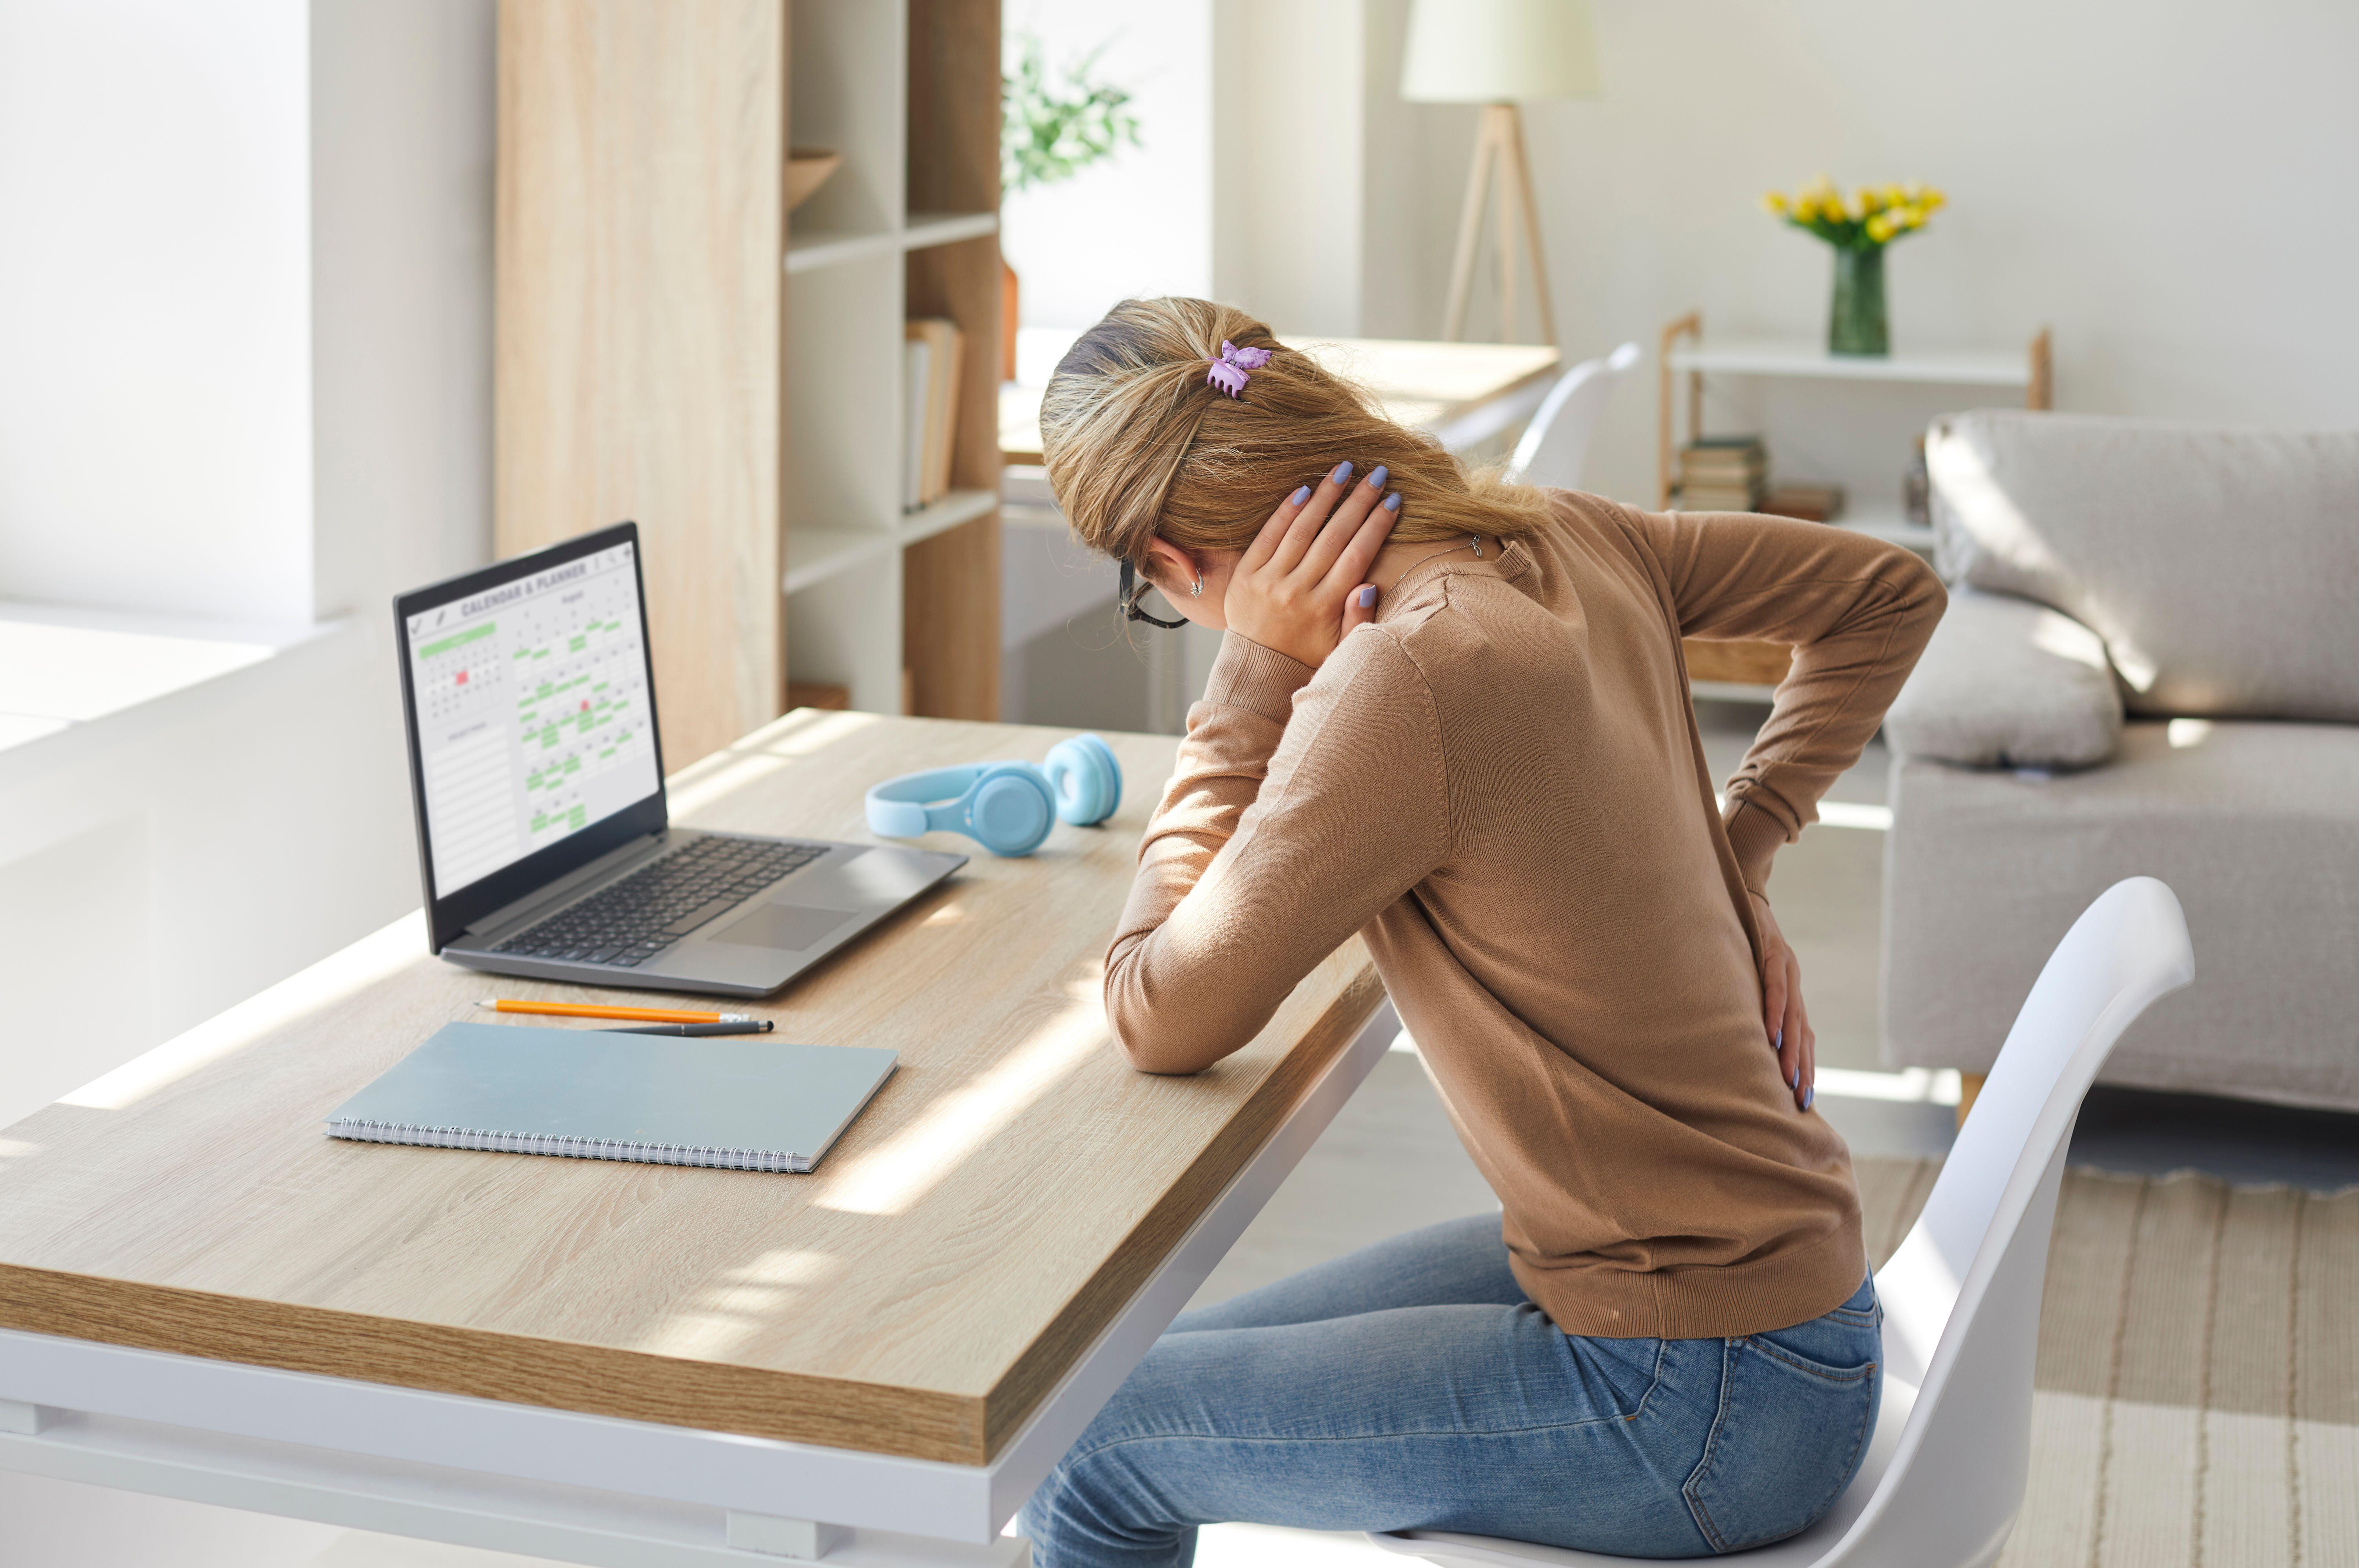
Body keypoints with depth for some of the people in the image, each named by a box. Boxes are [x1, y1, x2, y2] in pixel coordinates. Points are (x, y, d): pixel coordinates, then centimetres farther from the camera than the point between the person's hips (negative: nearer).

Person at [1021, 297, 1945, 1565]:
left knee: (1086, 1441, -1)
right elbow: (1891, 594, 14)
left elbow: (1159, 1018, -18)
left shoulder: (1408, 679, -26)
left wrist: (1253, 673, -15)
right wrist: (1729, 855, 11)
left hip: (1702, 1405, -9)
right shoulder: (1568, 542, -2)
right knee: (1187, 1376, 19)